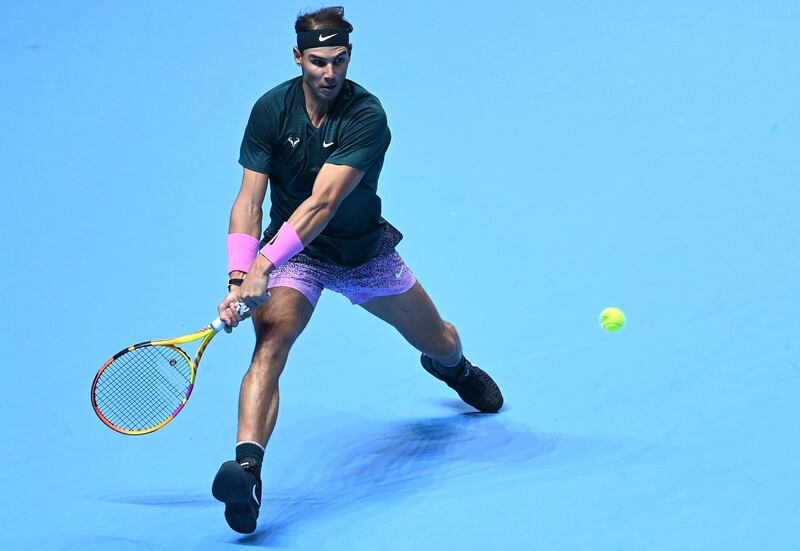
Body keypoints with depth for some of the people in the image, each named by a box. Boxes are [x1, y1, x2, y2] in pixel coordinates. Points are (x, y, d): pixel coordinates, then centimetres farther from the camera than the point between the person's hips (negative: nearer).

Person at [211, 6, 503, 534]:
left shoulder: (366, 116, -27)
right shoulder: (272, 109, -16)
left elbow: (322, 203, -37)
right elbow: (249, 201, -18)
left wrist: (263, 266, -46)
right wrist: (239, 277, -33)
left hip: (364, 251, 0)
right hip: (291, 251, 0)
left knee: (439, 342, 18)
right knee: (271, 343, -29)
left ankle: (454, 368, 58)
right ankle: (247, 468, -43)